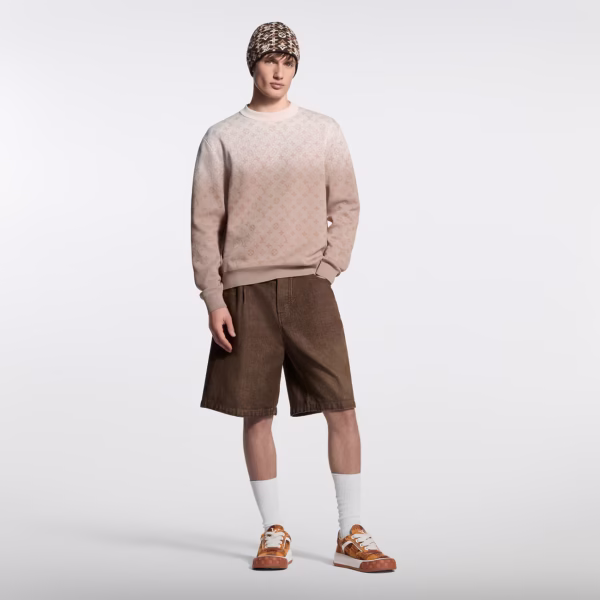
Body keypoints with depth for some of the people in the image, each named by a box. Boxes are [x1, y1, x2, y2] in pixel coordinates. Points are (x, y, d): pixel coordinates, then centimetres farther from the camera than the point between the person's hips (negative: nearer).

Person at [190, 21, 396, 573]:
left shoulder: (325, 132, 9)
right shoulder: (221, 139, 5)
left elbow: (346, 207, 9)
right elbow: (205, 224, 3)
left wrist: (327, 270, -3)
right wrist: (213, 300, -4)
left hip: (310, 288, 1)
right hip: (245, 292, 0)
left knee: (342, 409, -4)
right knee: (256, 415, 3)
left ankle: (352, 537, 6)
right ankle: (274, 533, 16)